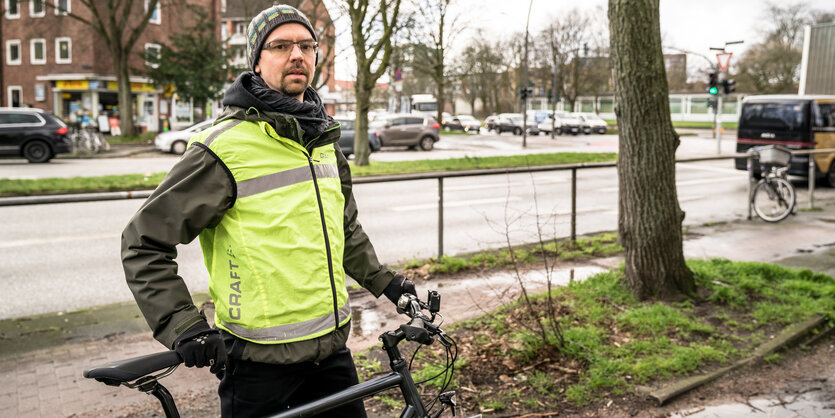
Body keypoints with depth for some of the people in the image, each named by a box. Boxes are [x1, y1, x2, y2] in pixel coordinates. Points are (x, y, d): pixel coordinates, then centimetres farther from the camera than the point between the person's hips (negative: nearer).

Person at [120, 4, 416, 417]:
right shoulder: (223, 149, -14)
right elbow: (143, 244, -11)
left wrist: (384, 281, 18)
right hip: (261, 362, -6)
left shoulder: (324, 140, 8)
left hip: (331, 348, 6)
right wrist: (184, 326, -18)